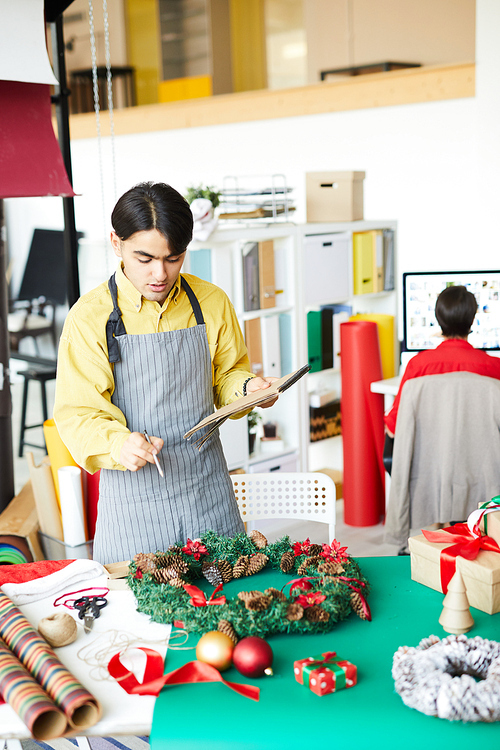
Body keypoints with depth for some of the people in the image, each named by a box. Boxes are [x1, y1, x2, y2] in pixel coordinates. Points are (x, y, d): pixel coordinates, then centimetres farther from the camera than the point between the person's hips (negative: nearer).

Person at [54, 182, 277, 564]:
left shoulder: (212, 303, 1)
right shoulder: (89, 317, -8)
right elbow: (78, 412, -9)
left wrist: (247, 387, -10)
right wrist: (118, 443, -28)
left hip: (208, 490, 3)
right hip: (133, 497, -2)